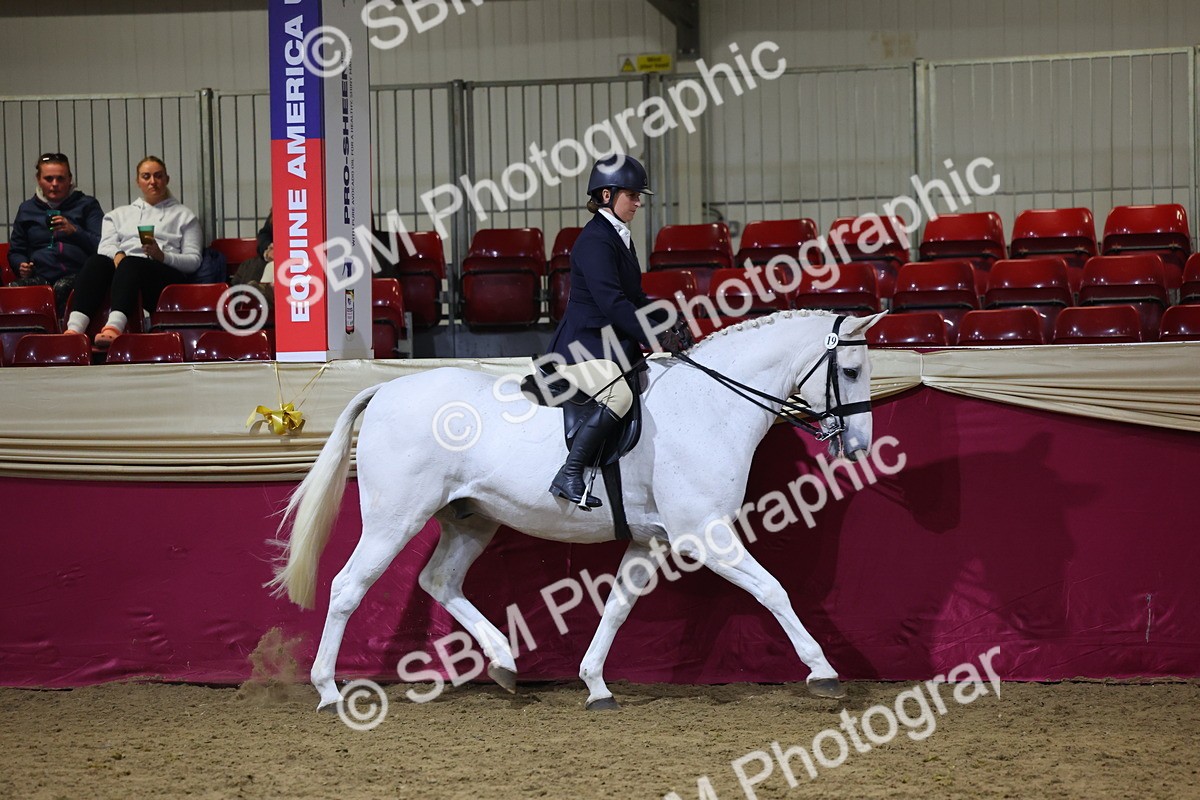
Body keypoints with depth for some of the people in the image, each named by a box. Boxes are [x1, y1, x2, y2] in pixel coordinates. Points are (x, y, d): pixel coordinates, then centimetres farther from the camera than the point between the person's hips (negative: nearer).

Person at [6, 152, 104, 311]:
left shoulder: (86, 205, 16)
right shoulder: (27, 209, 24)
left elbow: (102, 246, 5)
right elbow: (15, 251, 29)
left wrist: (74, 231, -11)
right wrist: (21, 265, 5)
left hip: (76, 274, -2)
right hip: (41, 275, 2)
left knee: (61, 288, -40)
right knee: (13, 290, -33)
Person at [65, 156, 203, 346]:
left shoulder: (184, 215, 23)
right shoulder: (119, 214, 32)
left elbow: (194, 261, 10)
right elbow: (105, 246, 14)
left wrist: (162, 256, -9)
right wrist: (117, 255, -11)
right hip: (121, 267, 3)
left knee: (131, 263, -38)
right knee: (96, 262, -33)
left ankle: (114, 327, -65)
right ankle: (74, 329, -54)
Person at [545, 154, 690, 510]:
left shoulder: (619, 237, 16)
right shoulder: (595, 240, -15)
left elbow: (633, 297, 22)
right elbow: (612, 302, -23)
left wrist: (669, 327, 8)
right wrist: (655, 338, -22)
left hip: (612, 344, 10)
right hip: (582, 345, -10)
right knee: (619, 395, -32)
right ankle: (568, 477, -28)